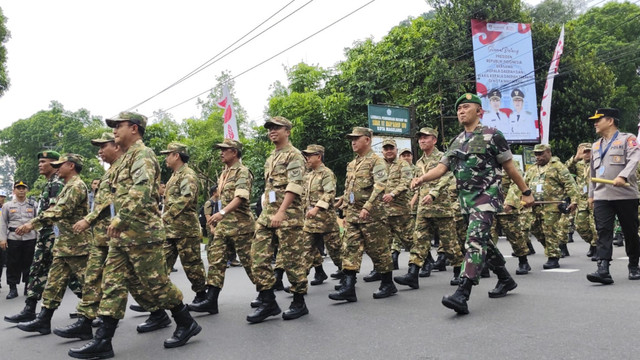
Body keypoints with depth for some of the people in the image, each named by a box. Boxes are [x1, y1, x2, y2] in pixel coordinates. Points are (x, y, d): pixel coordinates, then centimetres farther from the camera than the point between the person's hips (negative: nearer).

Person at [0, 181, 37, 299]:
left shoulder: (33, 205, 9)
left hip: (30, 238, 0)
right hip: (13, 239, 0)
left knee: (29, 264, 5)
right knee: (13, 264, 1)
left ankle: (28, 287, 15)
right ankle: (13, 289, 10)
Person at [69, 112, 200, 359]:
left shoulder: (142, 155, -11)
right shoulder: (127, 158, 21)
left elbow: (142, 190, -28)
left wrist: (121, 218, -30)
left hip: (141, 233, -10)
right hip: (122, 234, 10)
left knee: (156, 282, -2)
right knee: (112, 283, 7)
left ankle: (186, 324, 14)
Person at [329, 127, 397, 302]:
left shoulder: (376, 161, -7)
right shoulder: (351, 164, 18)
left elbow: (380, 186, -20)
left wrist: (367, 207, -28)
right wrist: (345, 210, 19)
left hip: (372, 214, -7)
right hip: (352, 214, 7)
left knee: (378, 249, 2)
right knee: (350, 248, 0)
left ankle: (388, 284, 17)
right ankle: (348, 287, 0)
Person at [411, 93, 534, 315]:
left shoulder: (491, 136, -2)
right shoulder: (457, 142, 15)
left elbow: (509, 167, 1)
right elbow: (441, 167, 6)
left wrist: (526, 192, 5)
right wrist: (421, 179, -12)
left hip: (486, 196, -7)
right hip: (465, 197, 7)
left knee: (475, 240, -19)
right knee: (484, 241, 16)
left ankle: (462, 294, -25)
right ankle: (506, 280, 35)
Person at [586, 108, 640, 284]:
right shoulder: (596, 146, 19)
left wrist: (623, 177, -32)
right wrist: (591, 194, 21)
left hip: (625, 195, -4)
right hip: (602, 197, 4)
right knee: (603, 232, -7)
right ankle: (603, 270, -13)